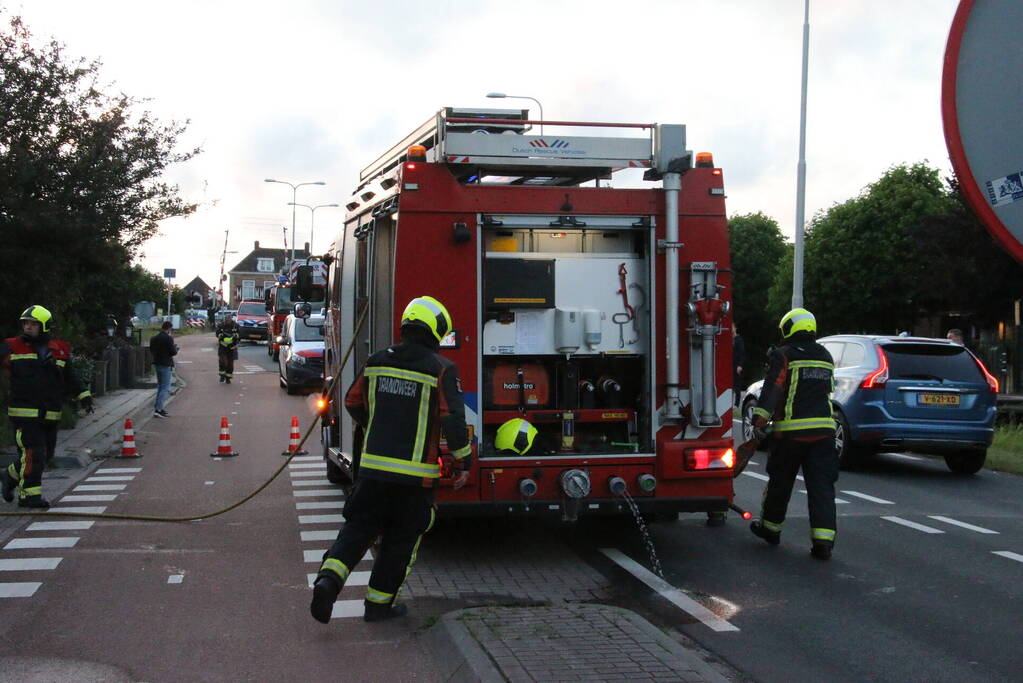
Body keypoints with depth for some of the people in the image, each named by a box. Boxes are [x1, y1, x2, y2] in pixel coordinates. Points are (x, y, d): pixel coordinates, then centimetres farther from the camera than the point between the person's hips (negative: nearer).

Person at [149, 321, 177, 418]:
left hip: (157, 364, 8)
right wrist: (175, 348, 4)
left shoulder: (153, 338, 7)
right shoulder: (168, 338, -16)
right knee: (166, 388, -5)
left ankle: (158, 407, 24)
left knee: (160, 386, 21)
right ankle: (157, 410, -13)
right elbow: (173, 352, -17)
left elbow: (151, 349, 16)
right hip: (166, 365, -8)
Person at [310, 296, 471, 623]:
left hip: (373, 466, 4)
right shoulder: (441, 369, -9)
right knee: (401, 539, 11)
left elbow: (353, 402, 16)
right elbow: (453, 420, -14)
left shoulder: (378, 361, 6)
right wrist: (462, 463, -4)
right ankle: (379, 602, 18)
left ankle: (329, 578, -7)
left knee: (358, 527, 14)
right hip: (415, 473, -4)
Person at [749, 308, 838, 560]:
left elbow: (772, 390, -16)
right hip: (823, 430, 4)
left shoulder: (783, 355, -6)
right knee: (821, 485, 1)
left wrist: (760, 419, -19)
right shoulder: (825, 356, 14)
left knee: (780, 482, 12)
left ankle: (770, 527, 28)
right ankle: (823, 541, -7)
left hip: (791, 430, -4)